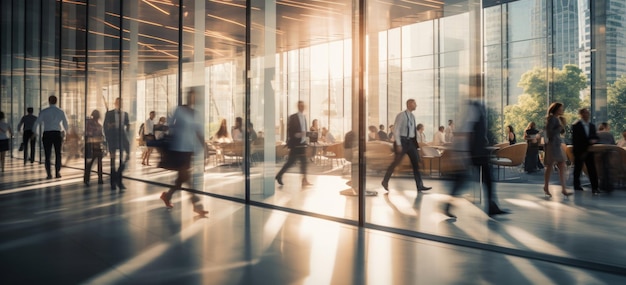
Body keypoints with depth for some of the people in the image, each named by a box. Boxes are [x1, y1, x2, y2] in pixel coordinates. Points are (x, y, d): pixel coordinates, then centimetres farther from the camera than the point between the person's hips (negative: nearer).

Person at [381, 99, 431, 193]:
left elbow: (413, 131, 16)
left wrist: (416, 142, 12)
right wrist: (398, 144, -18)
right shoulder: (401, 115, -10)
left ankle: (420, 186, 3)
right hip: (403, 141, -7)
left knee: (416, 163, 2)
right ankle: (385, 181, 17)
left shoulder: (412, 116, 11)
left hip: (411, 142, 7)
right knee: (396, 162, 0)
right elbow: (396, 130, -13)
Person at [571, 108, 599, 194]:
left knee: (592, 169, -3)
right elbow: (575, 140, -9)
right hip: (579, 151, -4)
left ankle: (594, 187, -4)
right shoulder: (576, 126, -6)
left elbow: (595, 136, 14)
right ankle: (577, 185, 21)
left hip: (589, 151, 4)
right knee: (578, 168, 7)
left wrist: (594, 140, -12)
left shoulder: (592, 126, 13)